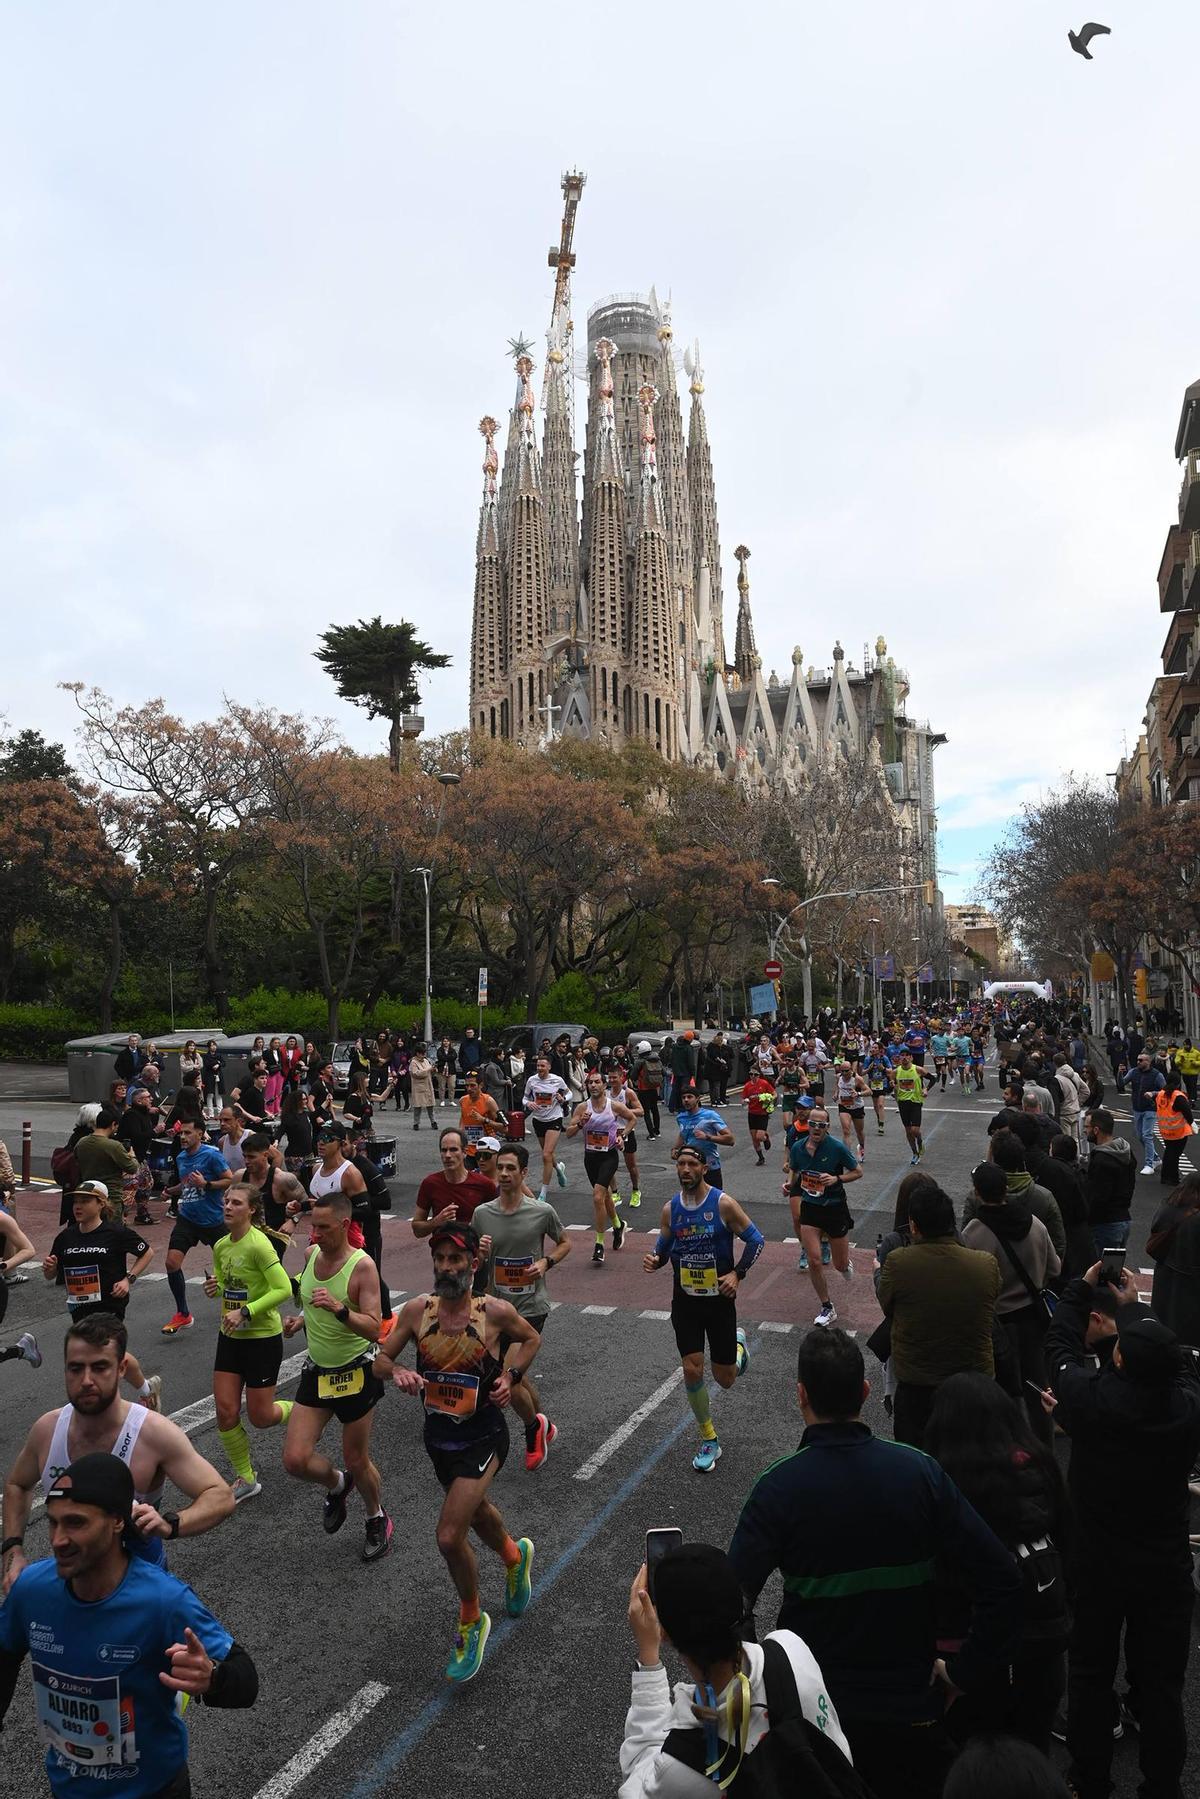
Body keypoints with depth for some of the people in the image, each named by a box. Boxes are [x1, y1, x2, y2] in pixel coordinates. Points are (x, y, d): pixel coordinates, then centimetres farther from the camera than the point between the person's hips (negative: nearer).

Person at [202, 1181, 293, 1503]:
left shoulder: (259, 1244, -21)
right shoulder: (221, 1246, 2)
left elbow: (283, 1289, -25)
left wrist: (245, 1312, -27)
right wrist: (214, 1288, -4)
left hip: (263, 1337, -7)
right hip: (230, 1336, 7)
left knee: (260, 1417, 3)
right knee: (225, 1410, 3)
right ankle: (246, 1480, 21)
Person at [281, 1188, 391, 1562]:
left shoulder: (362, 1265, -21)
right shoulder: (312, 1254, -2)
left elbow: (374, 1329, -25)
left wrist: (339, 1308, -38)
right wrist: (302, 1320, 2)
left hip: (355, 1373, -5)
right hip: (317, 1370, 5)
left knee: (357, 1462, 9)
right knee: (295, 1460, -2)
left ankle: (377, 1520, 37)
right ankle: (337, 1485, 30)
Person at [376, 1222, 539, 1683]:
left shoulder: (496, 1311, -17)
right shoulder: (417, 1310, -11)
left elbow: (531, 1338, 2)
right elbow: (382, 1358, -1)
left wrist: (510, 1376, -12)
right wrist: (399, 1373, -22)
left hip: (482, 1437, -5)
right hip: (438, 1436, 5)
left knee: (450, 1536, -13)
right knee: (477, 1511, 27)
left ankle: (471, 1621, 16)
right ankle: (515, 1555, 60)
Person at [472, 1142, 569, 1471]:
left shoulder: (542, 1211, -10)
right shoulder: (482, 1213, -3)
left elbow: (565, 1243, 8)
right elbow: (474, 1267, 8)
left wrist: (546, 1262, -10)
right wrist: (480, 1253, -15)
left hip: (532, 1308, -4)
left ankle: (534, 1428, 17)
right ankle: (542, 1428, 42)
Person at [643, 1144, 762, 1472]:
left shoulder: (723, 1203, -15)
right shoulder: (670, 1208, -4)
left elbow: (755, 1239, -7)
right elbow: (664, 1246, 9)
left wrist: (738, 1274, -17)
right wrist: (654, 1260, -14)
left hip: (719, 1298, -2)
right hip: (685, 1300, 2)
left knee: (725, 1379, 7)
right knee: (692, 1371, -5)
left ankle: (738, 1341, 42)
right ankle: (709, 1440, 15)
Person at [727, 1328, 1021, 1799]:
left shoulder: (779, 1487, -21)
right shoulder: (920, 1470, -14)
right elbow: (1001, 1580, -14)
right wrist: (964, 1670, -4)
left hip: (813, 1707, -1)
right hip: (912, 1705, 2)